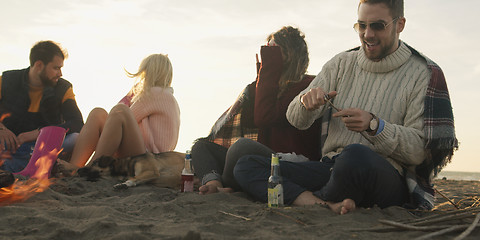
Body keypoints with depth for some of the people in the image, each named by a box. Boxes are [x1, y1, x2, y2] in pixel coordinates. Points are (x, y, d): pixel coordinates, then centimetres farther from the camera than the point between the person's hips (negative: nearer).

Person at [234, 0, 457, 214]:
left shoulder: (424, 75, 0)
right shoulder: (342, 64, 14)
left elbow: (420, 150, -8)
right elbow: (296, 120, 10)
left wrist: (374, 125, -23)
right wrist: (306, 102, -15)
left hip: (390, 179, -5)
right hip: (330, 167, 5)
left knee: (355, 155, -41)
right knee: (245, 165, -11)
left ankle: (307, 199, -10)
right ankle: (328, 207, -30)